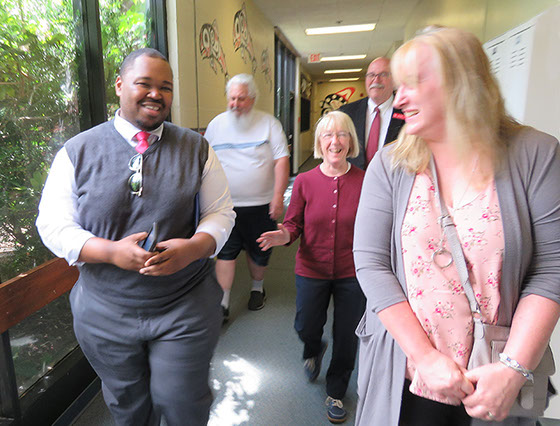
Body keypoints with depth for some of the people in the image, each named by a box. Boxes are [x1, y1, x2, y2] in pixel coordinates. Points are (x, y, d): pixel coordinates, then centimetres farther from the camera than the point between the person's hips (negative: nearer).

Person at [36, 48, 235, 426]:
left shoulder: (196, 149, -1)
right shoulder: (77, 151, -2)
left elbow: (221, 211, 1)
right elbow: (53, 224, -2)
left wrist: (193, 247, -20)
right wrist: (112, 251, -20)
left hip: (186, 309, 0)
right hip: (106, 313, 1)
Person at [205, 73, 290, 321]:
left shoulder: (269, 123, -1)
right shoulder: (216, 124, 6)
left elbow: (281, 160, -6)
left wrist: (278, 196, -13)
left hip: (261, 205, -1)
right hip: (226, 205, 1)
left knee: (259, 252, 12)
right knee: (225, 252, -1)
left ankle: (257, 288, 38)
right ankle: (223, 301, 11)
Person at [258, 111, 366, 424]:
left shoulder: (365, 181, -10)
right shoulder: (305, 181, -7)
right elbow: (295, 223, -1)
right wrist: (284, 236, -23)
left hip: (352, 272, 0)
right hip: (312, 270, 1)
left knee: (346, 338, 13)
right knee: (306, 327, 16)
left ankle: (337, 392, 42)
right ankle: (314, 351, 57)